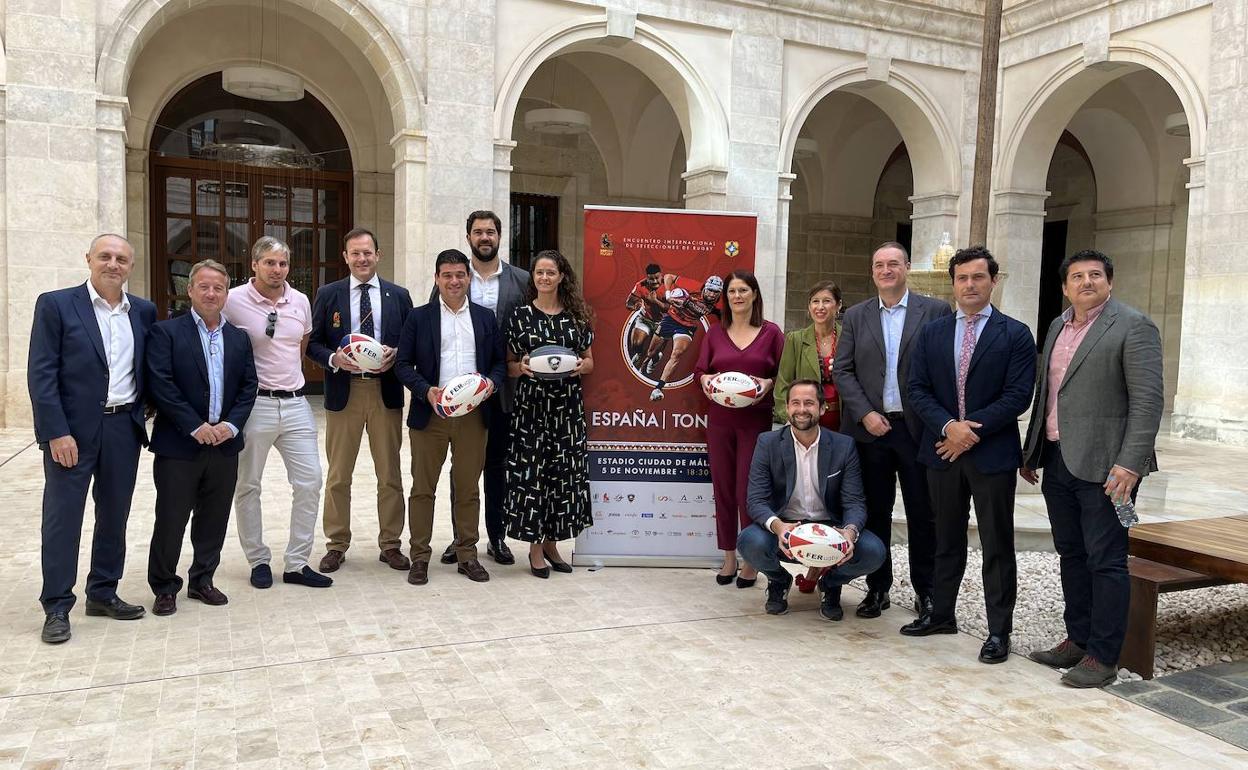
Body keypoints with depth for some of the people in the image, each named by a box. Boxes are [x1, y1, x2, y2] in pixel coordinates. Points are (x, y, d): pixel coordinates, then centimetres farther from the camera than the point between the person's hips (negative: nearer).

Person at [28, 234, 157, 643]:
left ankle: (103, 593, 26)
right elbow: (41, 374, -9)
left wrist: (144, 414, 4)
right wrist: (57, 432, -15)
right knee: (63, 518, 2)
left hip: (124, 427, 4)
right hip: (72, 429, -4)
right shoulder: (55, 304, -4)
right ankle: (57, 607, 12)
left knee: (114, 515, 12)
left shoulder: (143, 311, 9)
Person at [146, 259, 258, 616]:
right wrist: (195, 426, -15)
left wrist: (232, 424, -7)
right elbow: (160, 384, -11)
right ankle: (164, 587, 19)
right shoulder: (166, 332, -3)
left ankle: (202, 580, 27)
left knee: (214, 519, 11)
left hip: (224, 443, 4)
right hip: (179, 444, -4)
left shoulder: (239, 338, 11)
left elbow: (248, 386, 8)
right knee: (171, 519, 3)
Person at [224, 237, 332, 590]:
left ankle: (296, 563, 12)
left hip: (295, 403, 4)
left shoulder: (300, 301, 7)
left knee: (309, 482, 1)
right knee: (247, 486, 7)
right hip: (254, 404, -4)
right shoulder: (233, 301, -7)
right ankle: (259, 561, 22)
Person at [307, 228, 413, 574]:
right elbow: (313, 342, 5)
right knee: (338, 475, 6)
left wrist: (395, 354, -12)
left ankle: (390, 544, 19)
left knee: (390, 473, 7)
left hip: (386, 391, 1)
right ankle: (336, 544, 19)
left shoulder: (398, 295, 7)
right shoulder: (327, 294, 5)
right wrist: (334, 358, -14)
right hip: (343, 391, 0)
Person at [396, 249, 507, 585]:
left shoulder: (486, 318, 10)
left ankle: (467, 554, 19)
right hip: (430, 413, -1)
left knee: (468, 488, 9)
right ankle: (420, 557, 13)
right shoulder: (418, 317, 4)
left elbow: (500, 361, 11)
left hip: (473, 414, 2)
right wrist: (426, 390, -15)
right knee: (423, 487, 4)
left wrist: (492, 382, -10)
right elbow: (403, 364, 1)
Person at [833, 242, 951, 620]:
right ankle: (877, 588, 20)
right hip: (870, 428, 2)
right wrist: (865, 414, -8)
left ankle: (925, 590, 20)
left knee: (923, 514, 6)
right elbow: (841, 371, 4)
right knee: (875, 512, 9)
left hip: (918, 428, -2)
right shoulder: (856, 316, 8)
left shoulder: (936, 312, 2)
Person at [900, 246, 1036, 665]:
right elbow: (918, 390, 2)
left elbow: (1018, 395, -9)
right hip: (942, 450, 4)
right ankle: (941, 614, 29)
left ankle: (999, 630, 13)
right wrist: (948, 426, -13)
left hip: (993, 453, -3)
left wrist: (971, 430, -15)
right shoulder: (931, 333, 8)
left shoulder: (1015, 334, -2)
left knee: (997, 547, 3)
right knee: (947, 540, 16)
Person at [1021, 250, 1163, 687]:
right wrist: (1031, 450, 18)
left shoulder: (1133, 326, -7)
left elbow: (1147, 400, -14)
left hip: (1103, 466, -7)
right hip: (1057, 461, 7)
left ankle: (1103, 657, 8)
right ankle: (1078, 640, 26)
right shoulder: (1057, 326, 15)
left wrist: (1130, 463, -20)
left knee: (1105, 561, -1)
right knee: (1072, 556, 14)